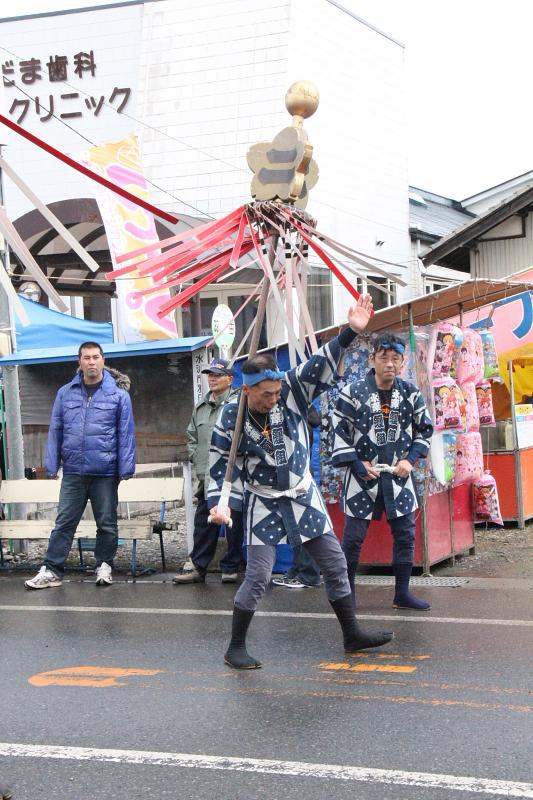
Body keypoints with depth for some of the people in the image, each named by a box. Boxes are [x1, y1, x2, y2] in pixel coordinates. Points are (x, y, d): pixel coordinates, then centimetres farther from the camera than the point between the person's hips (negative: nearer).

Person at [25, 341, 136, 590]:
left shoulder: (118, 394, -1)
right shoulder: (65, 393, 6)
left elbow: (126, 434, -3)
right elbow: (55, 431, 7)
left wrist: (125, 468, -8)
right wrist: (51, 465, 1)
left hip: (105, 473, -2)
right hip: (73, 472, 2)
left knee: (107, 523, 9)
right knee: (64, 522, 3)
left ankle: (104, 566, 23)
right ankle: (51, 570, 6)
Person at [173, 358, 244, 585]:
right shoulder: (201, 407, 16)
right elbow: (191, 436, 25)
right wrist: (196, 459, 13)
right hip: (207, 478, 6)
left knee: (234, 522, 3)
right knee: (203, 523, 8)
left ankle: (231, 567, 12)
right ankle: (198, 567, 12)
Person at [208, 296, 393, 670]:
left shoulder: (292, 391, -12)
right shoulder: (231, 419, -16)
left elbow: (321, 365, -19)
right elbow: (220, 465, -8)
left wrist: (351, 332, -30)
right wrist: (219, 502, -20)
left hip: (303, 495, 4)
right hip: (263, 503, -4)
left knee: (336, 564, 8)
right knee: (258, 576, -8)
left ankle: (352, 635, 22)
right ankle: (236, 647, 7)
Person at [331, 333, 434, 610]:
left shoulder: (410, 393, 0)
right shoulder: (353, 392, -11)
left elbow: (424, 429, 11)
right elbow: (339, 432, -6)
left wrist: (410, 458, 0)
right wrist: (356, 464, -11)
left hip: (398, 476, 4)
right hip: (363, 474, -4)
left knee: (405, 533, 7)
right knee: (353, 536, 0)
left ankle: (402, 593, 19)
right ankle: (347, 592, 14)